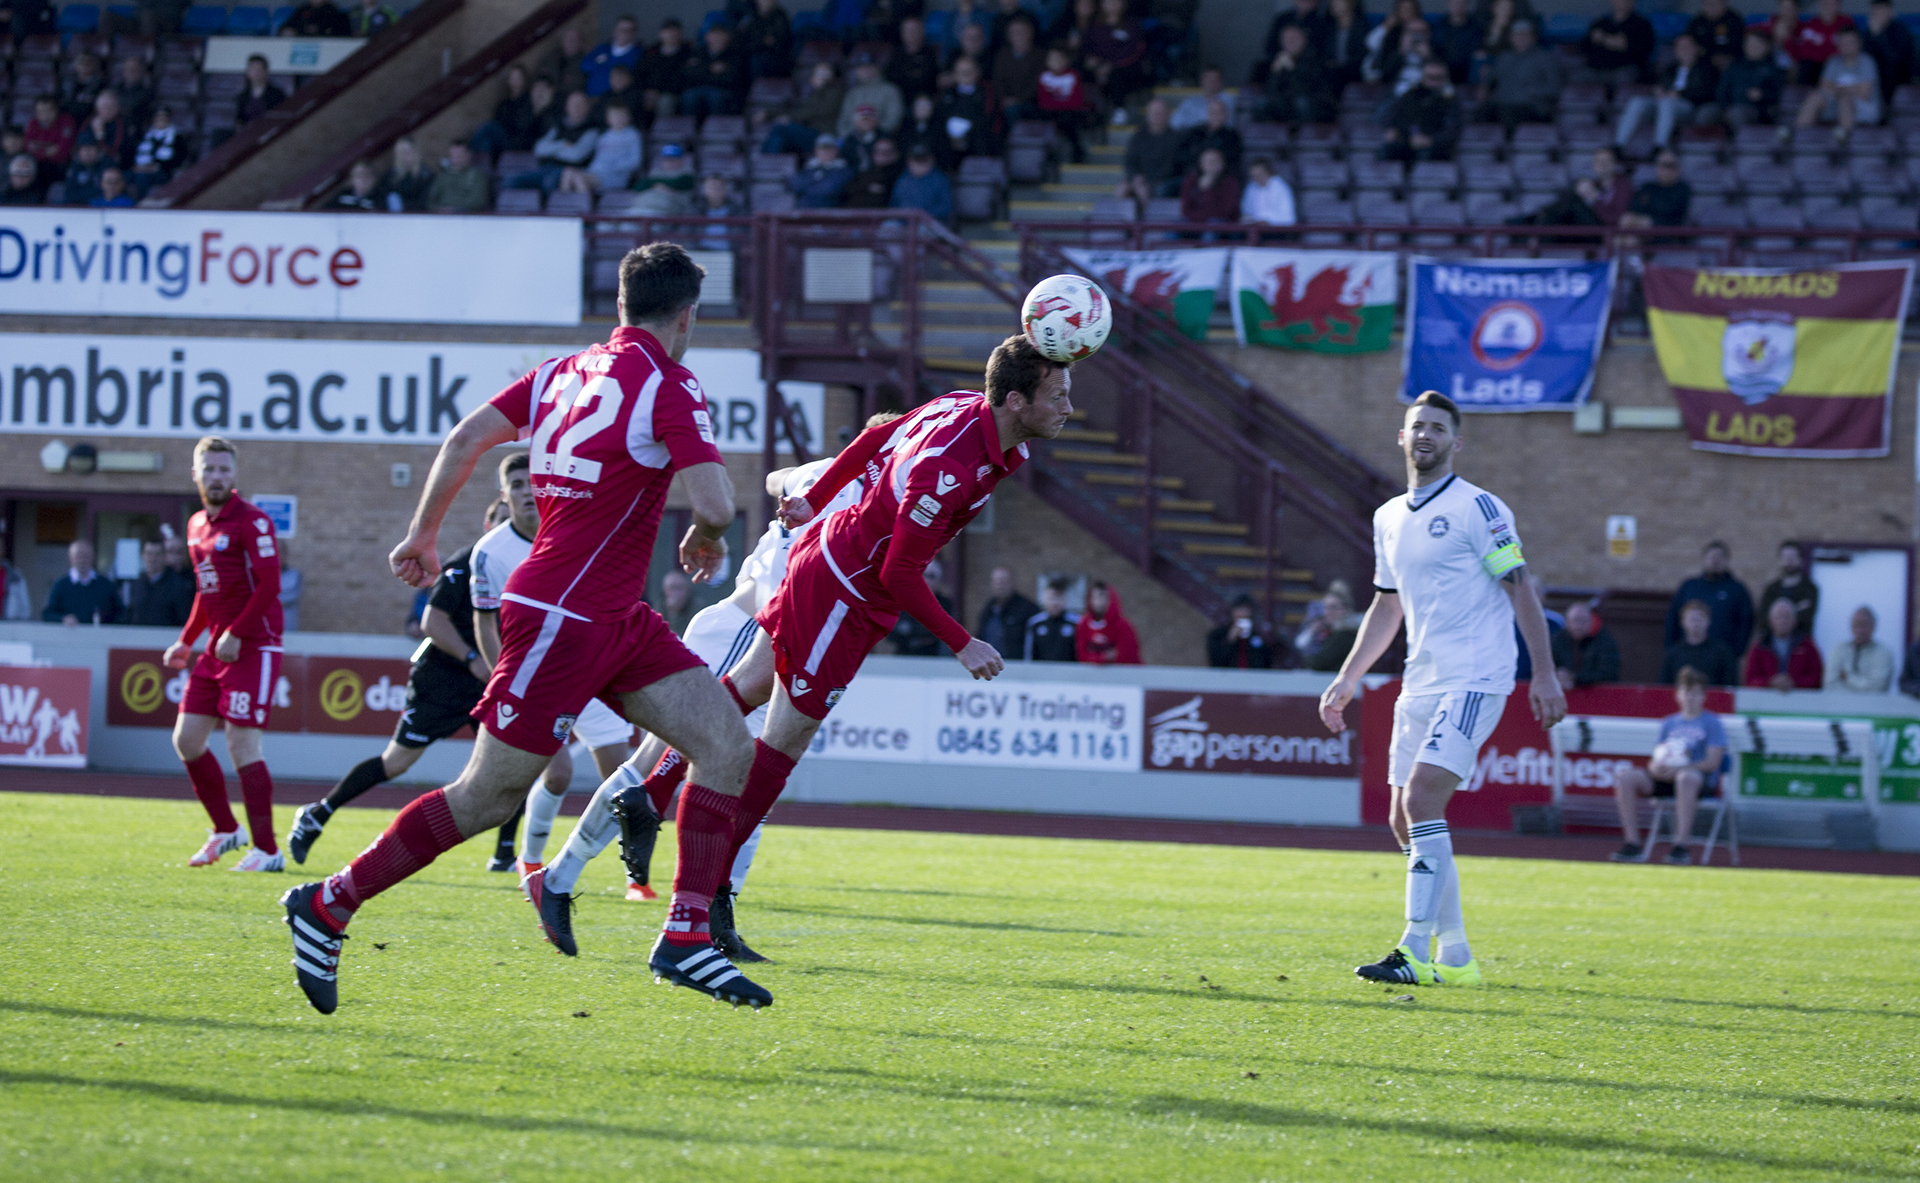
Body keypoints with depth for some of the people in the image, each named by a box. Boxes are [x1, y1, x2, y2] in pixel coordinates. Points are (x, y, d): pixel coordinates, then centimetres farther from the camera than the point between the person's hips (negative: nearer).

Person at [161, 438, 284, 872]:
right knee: (187, 739, 6)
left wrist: (236, 635, -20)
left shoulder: (252, 522, -10)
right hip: (216, 649, 8)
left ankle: (267, 851, -6)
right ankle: (226, 831, 21)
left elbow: (269, 586, -17)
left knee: (242, 746, -12)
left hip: (252, 648, -8)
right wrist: (187, 641, 19)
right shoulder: (197, 526, 15)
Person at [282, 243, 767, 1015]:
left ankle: (685, 938, -2)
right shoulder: (669, 388, -13)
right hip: (560, 620, -9)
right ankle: (327, 907, 9)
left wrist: (424, 534, 19)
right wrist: (707, 542, 1)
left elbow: (464, 439, 9)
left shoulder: (569, 370, 10)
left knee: (728, 749, 0)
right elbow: (714, 503, -22)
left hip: (615, 618, 9)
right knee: (488, 797, -3)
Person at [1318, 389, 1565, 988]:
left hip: (1474, 680, -8)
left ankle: (1416, 952, -22)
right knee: (1406, 820, 4)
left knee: (1422, 798, -20)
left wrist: (1545, 675, -14)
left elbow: (1520, 590, -9)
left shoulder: (1477, 508, -7)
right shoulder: (1388, 519, 15)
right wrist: (1346, 680, 23)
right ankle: (1455, 959, 13)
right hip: (1420, 685, 8)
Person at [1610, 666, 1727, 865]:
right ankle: (1633, 843, -19)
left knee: (1686, 778, -42)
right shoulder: (1669, 723, 22)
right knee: (1625, 777, -17)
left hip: (1703, 781, -5)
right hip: (1666, 778, 5)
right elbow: (1655, 759, 19)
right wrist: (1655, 766, -8)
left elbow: (1712, 762, -6)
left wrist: (1678, 769, -19)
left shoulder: (1712, 723, 6)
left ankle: (1681, 845, -44)